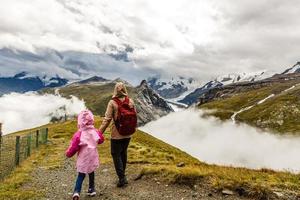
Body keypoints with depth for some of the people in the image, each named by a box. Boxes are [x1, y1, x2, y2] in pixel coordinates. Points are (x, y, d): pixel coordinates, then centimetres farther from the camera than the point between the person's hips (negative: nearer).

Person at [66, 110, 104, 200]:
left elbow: (73, 147, -14)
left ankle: (77, 191, -3)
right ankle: (91, 189, 32)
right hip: (93, 158, 3)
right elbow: (101, 140, 9)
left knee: (81, 175, 11)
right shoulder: (96, 132, -10)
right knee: (91, 173, 22)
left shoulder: (78, 135, -21)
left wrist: (68, 153, 6)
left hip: (83, 159, -3)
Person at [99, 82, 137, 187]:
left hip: (116, 134, -5)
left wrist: (100, 132, -9)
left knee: (116, 154, 7)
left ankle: (122, 178, 5)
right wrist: (133, 128, 22)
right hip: (127, 133, 5)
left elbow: (107, 119, -16)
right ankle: (122, 174, 34)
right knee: (123, 153, 20)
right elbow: (135, 116, 6)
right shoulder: (130, 101, -2)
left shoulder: (112, 103, -15)